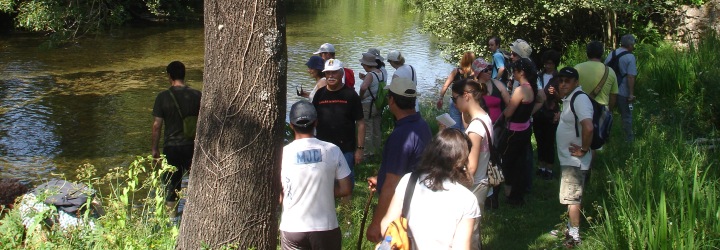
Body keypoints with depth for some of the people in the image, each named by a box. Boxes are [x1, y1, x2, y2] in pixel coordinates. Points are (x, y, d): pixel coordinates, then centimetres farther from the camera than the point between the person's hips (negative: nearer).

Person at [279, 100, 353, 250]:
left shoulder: (282, 153, -9)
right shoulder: (332, 150, -6)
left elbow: (277, 197, -4)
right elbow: (346, 189, -2)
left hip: (293, 228, -1)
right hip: (326, 228, 1)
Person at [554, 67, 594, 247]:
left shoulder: (580, 99, -22)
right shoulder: (568, 99, 10)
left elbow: (588, 127, -34)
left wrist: (583, 150, -24)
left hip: (574, 160, -10)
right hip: (567, 158, 10)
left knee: (571, 197, -2)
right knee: (571, 197, 19)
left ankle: (574, 235, 7)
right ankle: (571, 228, 31)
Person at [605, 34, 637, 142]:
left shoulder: (611, 54, 5)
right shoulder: (630, 57, -14)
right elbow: (631, 77, -20)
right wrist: (631, 93, -18)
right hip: (623, 92, -5)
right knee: (626, 116, 10)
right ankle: (629, 138, 20)